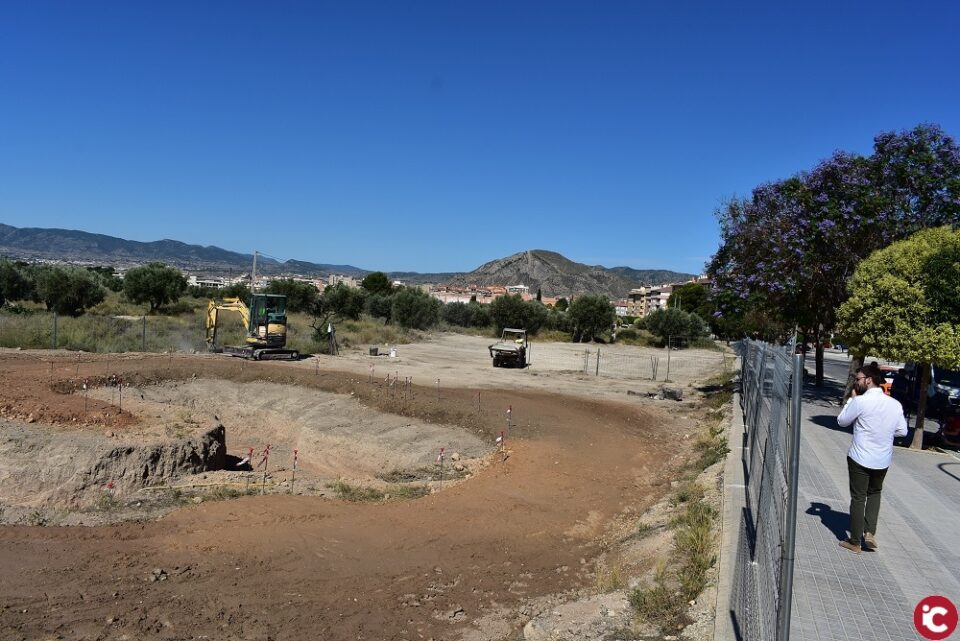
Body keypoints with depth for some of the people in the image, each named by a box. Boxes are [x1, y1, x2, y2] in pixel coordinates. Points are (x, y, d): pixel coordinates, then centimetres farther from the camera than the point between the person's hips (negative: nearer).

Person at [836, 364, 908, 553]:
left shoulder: (860, 401, -18)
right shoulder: (895, 404, -2)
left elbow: (842, 421, -5)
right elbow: (903, 431, 6)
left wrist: (851, 399, 2)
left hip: (860, 458, -4)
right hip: (883, 460, 4)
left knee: (858, 498, 7)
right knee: (874, 493, 26)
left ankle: (855, 542, 14)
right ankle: (870, 532, 15)